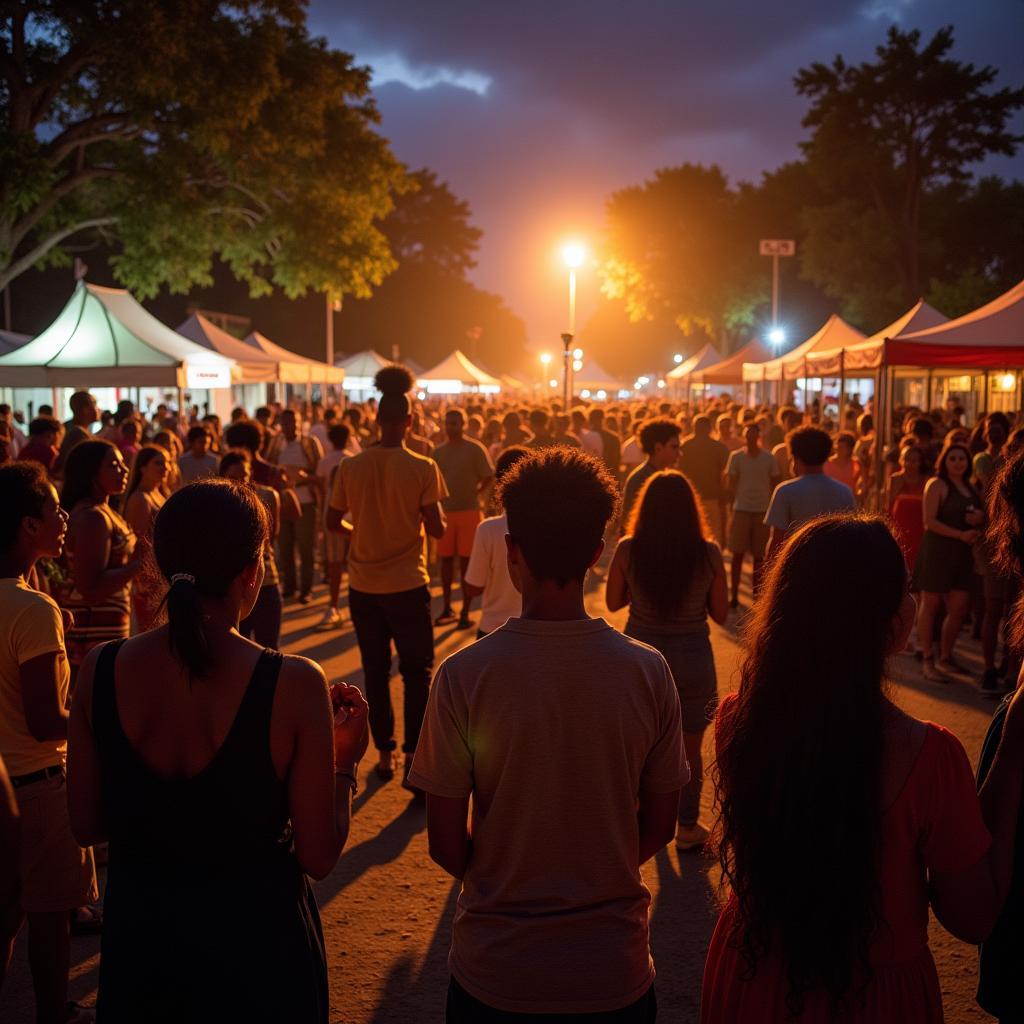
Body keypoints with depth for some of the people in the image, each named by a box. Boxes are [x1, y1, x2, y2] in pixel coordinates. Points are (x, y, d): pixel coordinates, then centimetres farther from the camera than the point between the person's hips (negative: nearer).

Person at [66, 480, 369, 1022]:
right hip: (252, 939, -2)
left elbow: (86, 825, -2)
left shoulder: (99, 672, -14)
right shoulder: (294, 686, -23)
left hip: (137, 933, 3)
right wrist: (345, 760, -1)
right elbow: (318, 855, -16)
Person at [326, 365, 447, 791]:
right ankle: (414, 759, 0)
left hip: (363, 586, 3)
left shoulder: (350, 466, -4)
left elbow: (333, 522, 4)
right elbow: (437, 529, -12)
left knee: (376, 672, 15)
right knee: (417, 673, 7)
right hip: (407, 585, -3)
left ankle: (384, 754, 20)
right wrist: (435, 515, 10)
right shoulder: (423, 468, -12)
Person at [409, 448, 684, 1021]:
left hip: (495, 973, -1)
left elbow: (446, 847, -9)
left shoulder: (464, 676, -16)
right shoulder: (648, 672, -11)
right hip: (615, 973, 1)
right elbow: (659, 827, -1)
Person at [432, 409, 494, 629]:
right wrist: (438, 501, 2)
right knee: (446, 560, 9)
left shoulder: (475, 448, -5)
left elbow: (488, 477, -3)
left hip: (469, 511, -4)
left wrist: (475, 494, -5)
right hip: (445, 512, 4)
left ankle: (465, 612, 7)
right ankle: (447, 609, 20)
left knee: (466, 562, 0)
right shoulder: (438, 451, 8)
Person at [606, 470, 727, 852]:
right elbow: (720, 614, -5)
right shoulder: (708, 552, -13)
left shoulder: (628, 549, -12)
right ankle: (687, 828, 28)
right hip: (691, 659, -1)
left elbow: (613, 602, 0)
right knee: (689, 748, 16)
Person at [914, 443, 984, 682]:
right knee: (930, 606, 0)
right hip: (937, 551, -7)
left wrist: (980, 519, 1)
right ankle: (928, 661, 7)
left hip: (962, 555, 7)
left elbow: (981, 518, 25)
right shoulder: (937, 485, -5)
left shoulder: (970, 488, 17)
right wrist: (960, 535, -20)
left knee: (959, 609, 5)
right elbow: (929, 521, -14)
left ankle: (945, 659, 20)